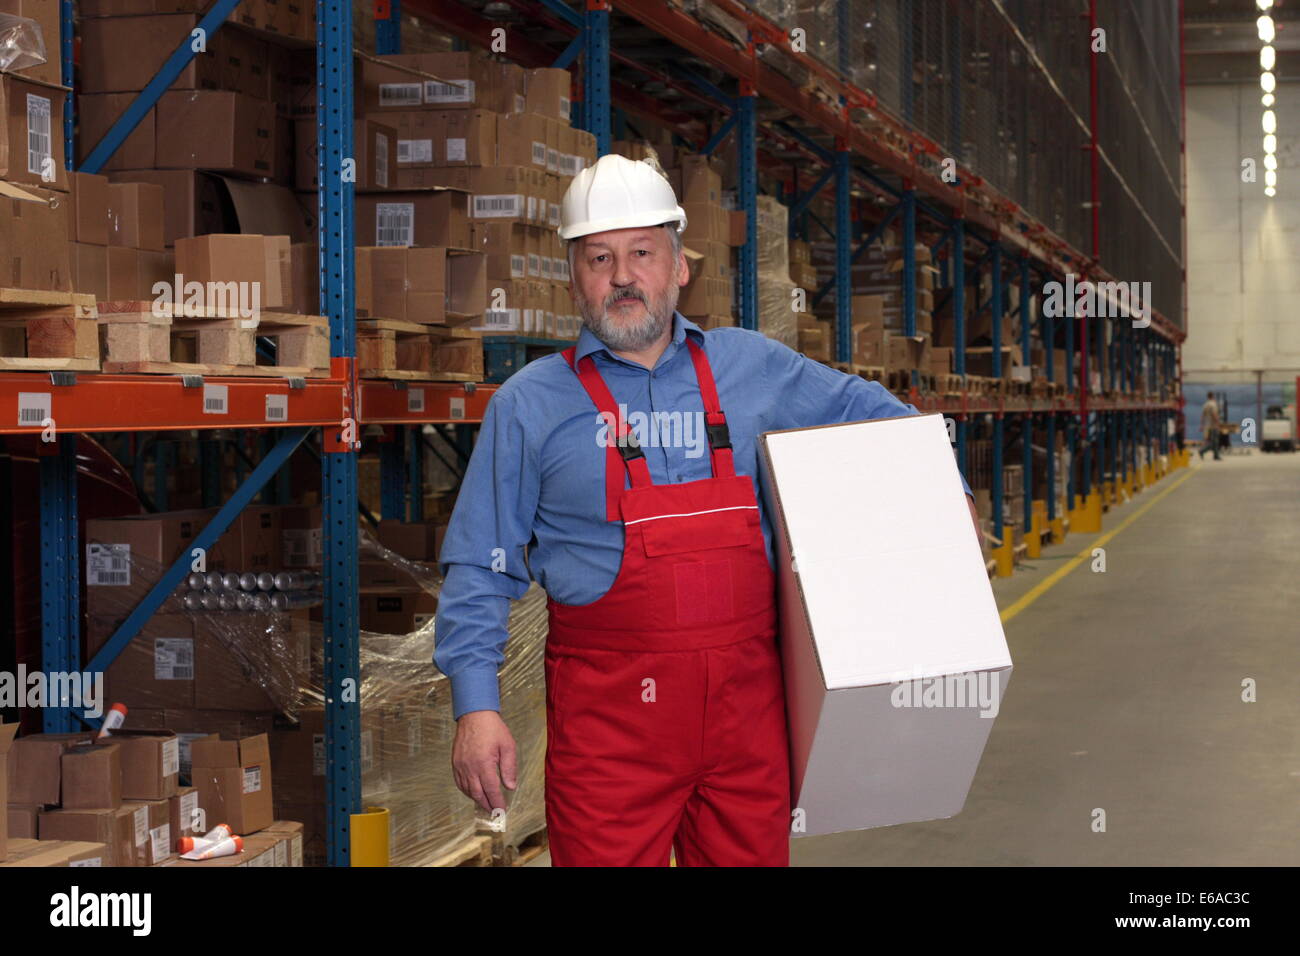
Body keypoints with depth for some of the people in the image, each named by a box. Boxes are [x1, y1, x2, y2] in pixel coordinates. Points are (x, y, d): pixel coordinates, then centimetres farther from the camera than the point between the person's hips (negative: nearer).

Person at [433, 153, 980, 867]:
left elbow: (864, 407, 28)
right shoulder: (530, 404, 3)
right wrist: (476, 707, -6)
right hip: (610, 707, -3)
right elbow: (479, 571, 2)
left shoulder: (750, 367, 10)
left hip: (748, 700, 3)